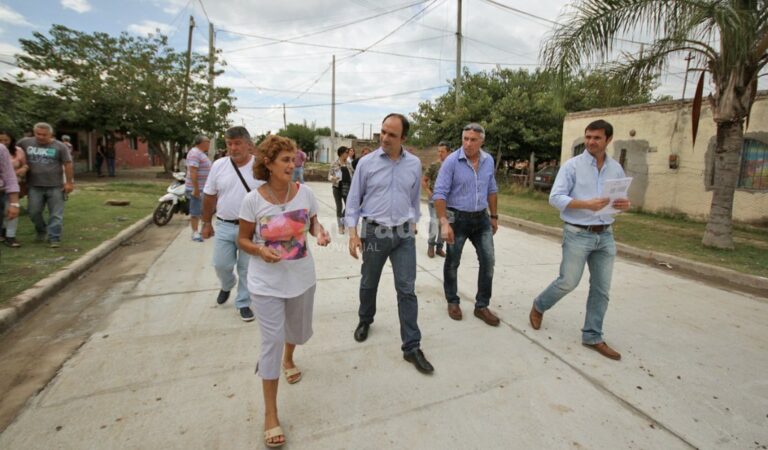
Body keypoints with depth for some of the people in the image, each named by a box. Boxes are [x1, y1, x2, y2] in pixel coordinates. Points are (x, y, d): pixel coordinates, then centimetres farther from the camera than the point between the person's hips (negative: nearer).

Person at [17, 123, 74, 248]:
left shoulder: (59, 146, -3)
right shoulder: (25, 143, 5)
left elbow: (68, 165, -3)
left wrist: (69, 182, -7)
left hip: (55, 186, -3)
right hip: (34, 186, 3)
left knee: (56, 214, -1)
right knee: (34, 212, 10)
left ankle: (54, 238, 6)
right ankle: (41, 231, 32)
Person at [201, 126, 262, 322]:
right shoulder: (218, 165, -1)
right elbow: (209, 197, 7)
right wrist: (206, 223, 9)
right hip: (224, 226, 2)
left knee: (246, 269, 8)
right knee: (221, 265, 9)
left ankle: (243, 303, 27)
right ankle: (227, 285, 43)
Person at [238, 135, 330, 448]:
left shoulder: (305, 193, -7)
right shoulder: (253, 200, -14)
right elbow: (243, 239, -5)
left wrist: (320, 233, -16)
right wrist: (260, 250, -25)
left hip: (302, 277, 4)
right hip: (267, 282, -3)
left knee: (299, 331, 22)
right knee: (272, 341, -2)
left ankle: (288, 359, 59)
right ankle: (270, 415, 17)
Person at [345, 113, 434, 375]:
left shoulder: (414, 164, 1)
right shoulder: (366, 163, -5)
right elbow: (353, 199, -2)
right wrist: (353, 232, -9)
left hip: (404, 234, 1)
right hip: (374, 232, -1)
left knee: (407, 290, 0)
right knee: (369, 284, 16)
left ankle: (412, 347, 11)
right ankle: (365, 321, 45)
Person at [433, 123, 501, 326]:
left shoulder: (488, 160, 3)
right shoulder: (452, 161, -14)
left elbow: (492, 190, 14)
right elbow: (439, 193, -17)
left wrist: (494, 216, 15)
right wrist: (444, 222, -24)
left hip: (481, 218, 5)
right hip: (457, 218, -4)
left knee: (488, 260, 3)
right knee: (452, 263, 8)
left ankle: (482, 306, 17)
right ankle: (452, 302, 29)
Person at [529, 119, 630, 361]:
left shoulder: (616, 168, 9)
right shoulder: (572, 165, -6)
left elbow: (621, 196, 15)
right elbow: (555, 198, -13)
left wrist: (624, 204, -9)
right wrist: (586, 204, -25)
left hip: (605, 235, 5)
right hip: (577, 234, -5)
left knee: (601, 288, 8)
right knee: (568, 282, 0)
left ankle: (592, 336, 21)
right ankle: (539, 307, 28)